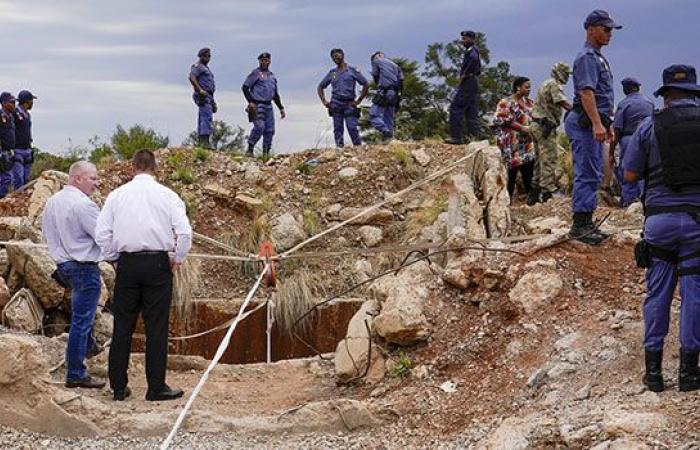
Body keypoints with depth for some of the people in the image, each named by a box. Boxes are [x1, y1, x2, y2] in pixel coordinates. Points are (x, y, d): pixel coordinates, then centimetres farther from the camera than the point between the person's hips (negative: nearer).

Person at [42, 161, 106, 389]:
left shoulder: (52, 201, 9)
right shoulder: (83, 205, -19)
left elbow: (47, 232, 18)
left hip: (63, 264, 9)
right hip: (83, 266, -9)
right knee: (81, 321, -4)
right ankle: (75, 374, -1)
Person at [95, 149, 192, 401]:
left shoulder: (117, 195, 4)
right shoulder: (166, 195, -1)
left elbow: (102, 233, 2)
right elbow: (185, 232, -8)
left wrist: (113, 259, 14)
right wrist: (178, 259, 5)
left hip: (127, 264, 2)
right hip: (157, 263, -2)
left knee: (122, 327, 8)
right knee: (156, 328, 2)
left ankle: (119, 387, 11)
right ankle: (156, 388, 4)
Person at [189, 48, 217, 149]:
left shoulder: (206, 68, 27)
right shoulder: (197, 66, -2)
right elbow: (192, 77, -21)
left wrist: (213, 102, 25)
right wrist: (200, 90, -28)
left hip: (208, 96, 10)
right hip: (203, 96, -10)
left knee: (202, 119, 7)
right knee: (207, 117, -20)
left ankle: (201, 142, 7)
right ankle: (205, 141, -28)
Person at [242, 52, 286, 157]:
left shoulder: (272, 76, 20)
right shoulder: (255, 73, 0)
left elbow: (275, 94, 27)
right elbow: (245, 87, -6)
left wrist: (281, 108, 22)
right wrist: (250, 101, -16)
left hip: (268, 106, 7)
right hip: (257, 105, -7)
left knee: (270, 130, 2)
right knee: (259, 127, -20)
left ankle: (266, 152, 8)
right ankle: (250, 149, -11)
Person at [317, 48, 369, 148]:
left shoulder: (352, 71, 5)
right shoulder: (332, 73, 15)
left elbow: (366, 85, 4)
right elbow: (320, 87, 23)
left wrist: (359, 100, -1)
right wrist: (324, 101, 10)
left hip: (349, 104, -3)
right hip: (336, 105, 3)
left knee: (352, 128, -10)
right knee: (338, 129, -1)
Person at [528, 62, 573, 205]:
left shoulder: (546, 84, 21)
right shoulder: (555, 85, -11)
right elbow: (563, 102, -25)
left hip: (536, 125, 10)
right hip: (545, 127, -10)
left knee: (540, 160, 14)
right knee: (550, 159, -10)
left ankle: (534, 195, 16)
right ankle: (547, 192, -14)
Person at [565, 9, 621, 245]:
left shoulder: (599, 57, 21)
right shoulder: (587, 57, -12)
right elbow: (586, 92, -23)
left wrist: (607, 125, 26)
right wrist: (597, 124, -30)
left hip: (594, 123, 11)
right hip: (585, 124, -11)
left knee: (593, 175, 12)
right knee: (587, 175, -11)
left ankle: (587, 224, 15)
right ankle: (579, 225, -9)